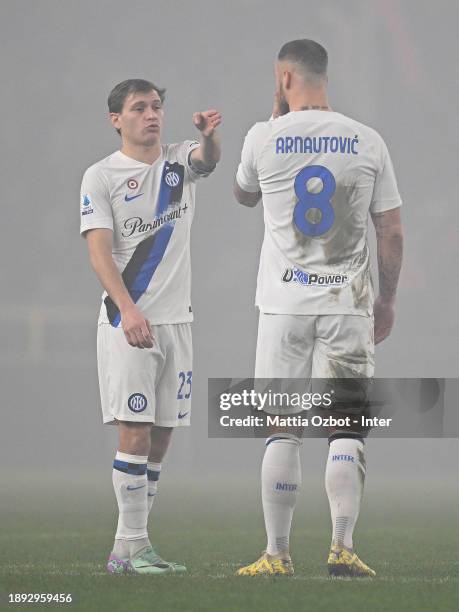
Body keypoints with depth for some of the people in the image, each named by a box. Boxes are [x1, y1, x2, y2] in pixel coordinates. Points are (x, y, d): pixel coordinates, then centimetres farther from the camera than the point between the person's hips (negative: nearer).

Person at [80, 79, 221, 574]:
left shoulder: (180, 161, 9)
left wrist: (208, 136, -40)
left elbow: (208, 159, -15)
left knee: (161, 436, 5)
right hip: (126, 322, -5)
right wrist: (128, 309, -26)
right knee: (135, 432, -11)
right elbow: (99, 251, -12)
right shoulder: (101, 176, -3)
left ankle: (129, 547, 11)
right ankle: (131, 546, -9)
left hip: (176, 319, 5)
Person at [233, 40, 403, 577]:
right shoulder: (367, 143, 0)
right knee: (346, 428, 3)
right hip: (347, 302, 0)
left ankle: (277, 554, 5)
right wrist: (387, 301, 14)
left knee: (282, 430, 4)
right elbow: (391, 233, 3)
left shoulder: (265, 138, -2)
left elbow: (244, 195, 20)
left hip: (284, 304, 0)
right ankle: (342, 548, -6)